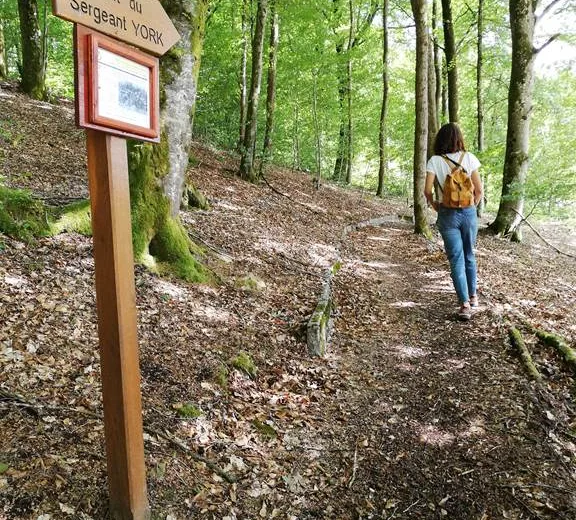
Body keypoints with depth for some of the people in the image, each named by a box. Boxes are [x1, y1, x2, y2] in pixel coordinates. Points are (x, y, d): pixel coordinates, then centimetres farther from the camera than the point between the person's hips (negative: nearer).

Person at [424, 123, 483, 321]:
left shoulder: (435, 161, -6)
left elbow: (427, 190, -11)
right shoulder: (469, 158, -2)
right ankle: (473, 296, 32)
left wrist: (434, 205, 7)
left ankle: (465, 304, -3)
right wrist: (473, 206, 14)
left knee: (456, 260, 2)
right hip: (468, 213, 2)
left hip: (448, 214, -2)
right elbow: (479, 189, -2)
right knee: (469, 256, 19)